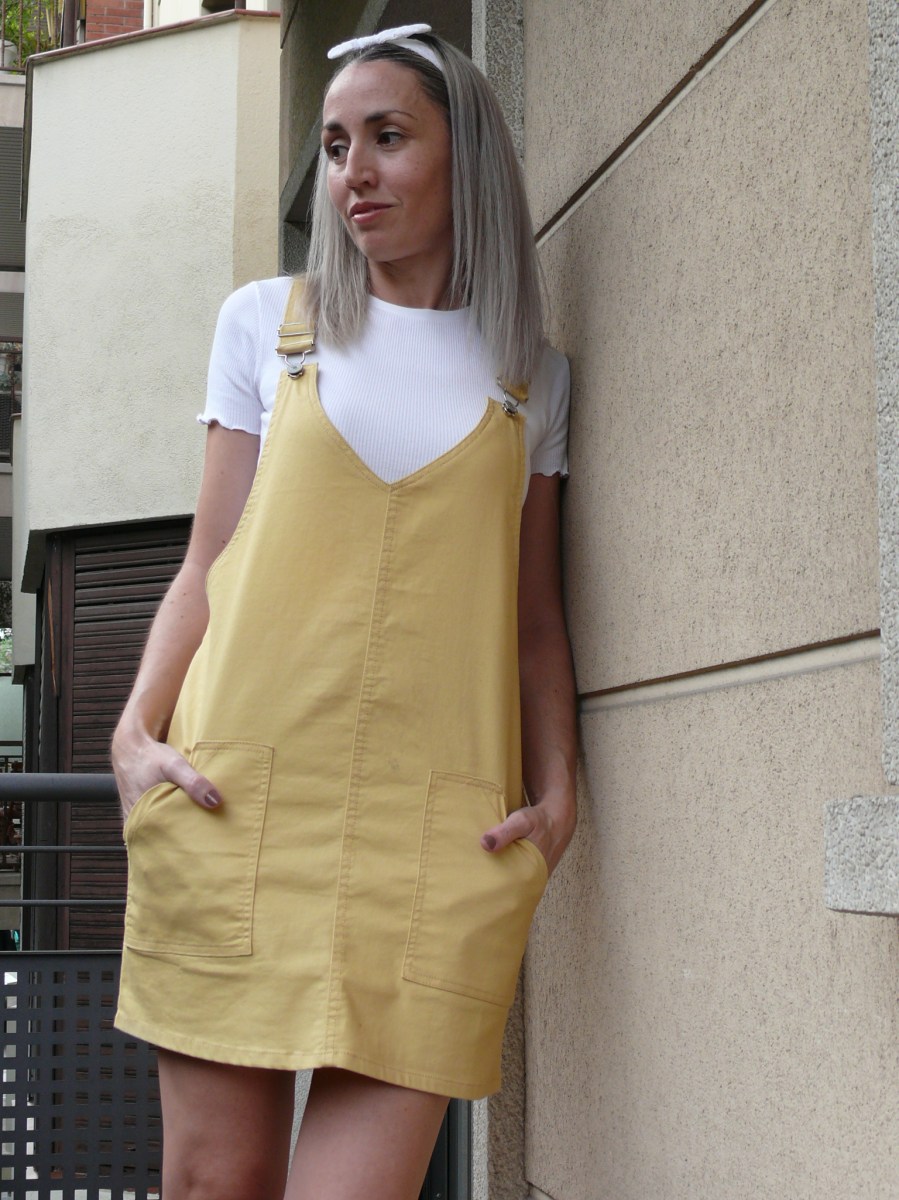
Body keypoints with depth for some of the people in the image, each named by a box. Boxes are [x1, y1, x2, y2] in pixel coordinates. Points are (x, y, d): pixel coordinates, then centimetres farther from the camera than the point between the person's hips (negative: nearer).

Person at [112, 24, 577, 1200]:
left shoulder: (531, 378, 16)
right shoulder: (267, 322, 14)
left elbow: (535, 612, 16)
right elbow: (208, 565, 12)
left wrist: (555, 788, 2)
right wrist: (138, 728, -2)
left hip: (441, 826, 0)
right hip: (239, 795, 0)